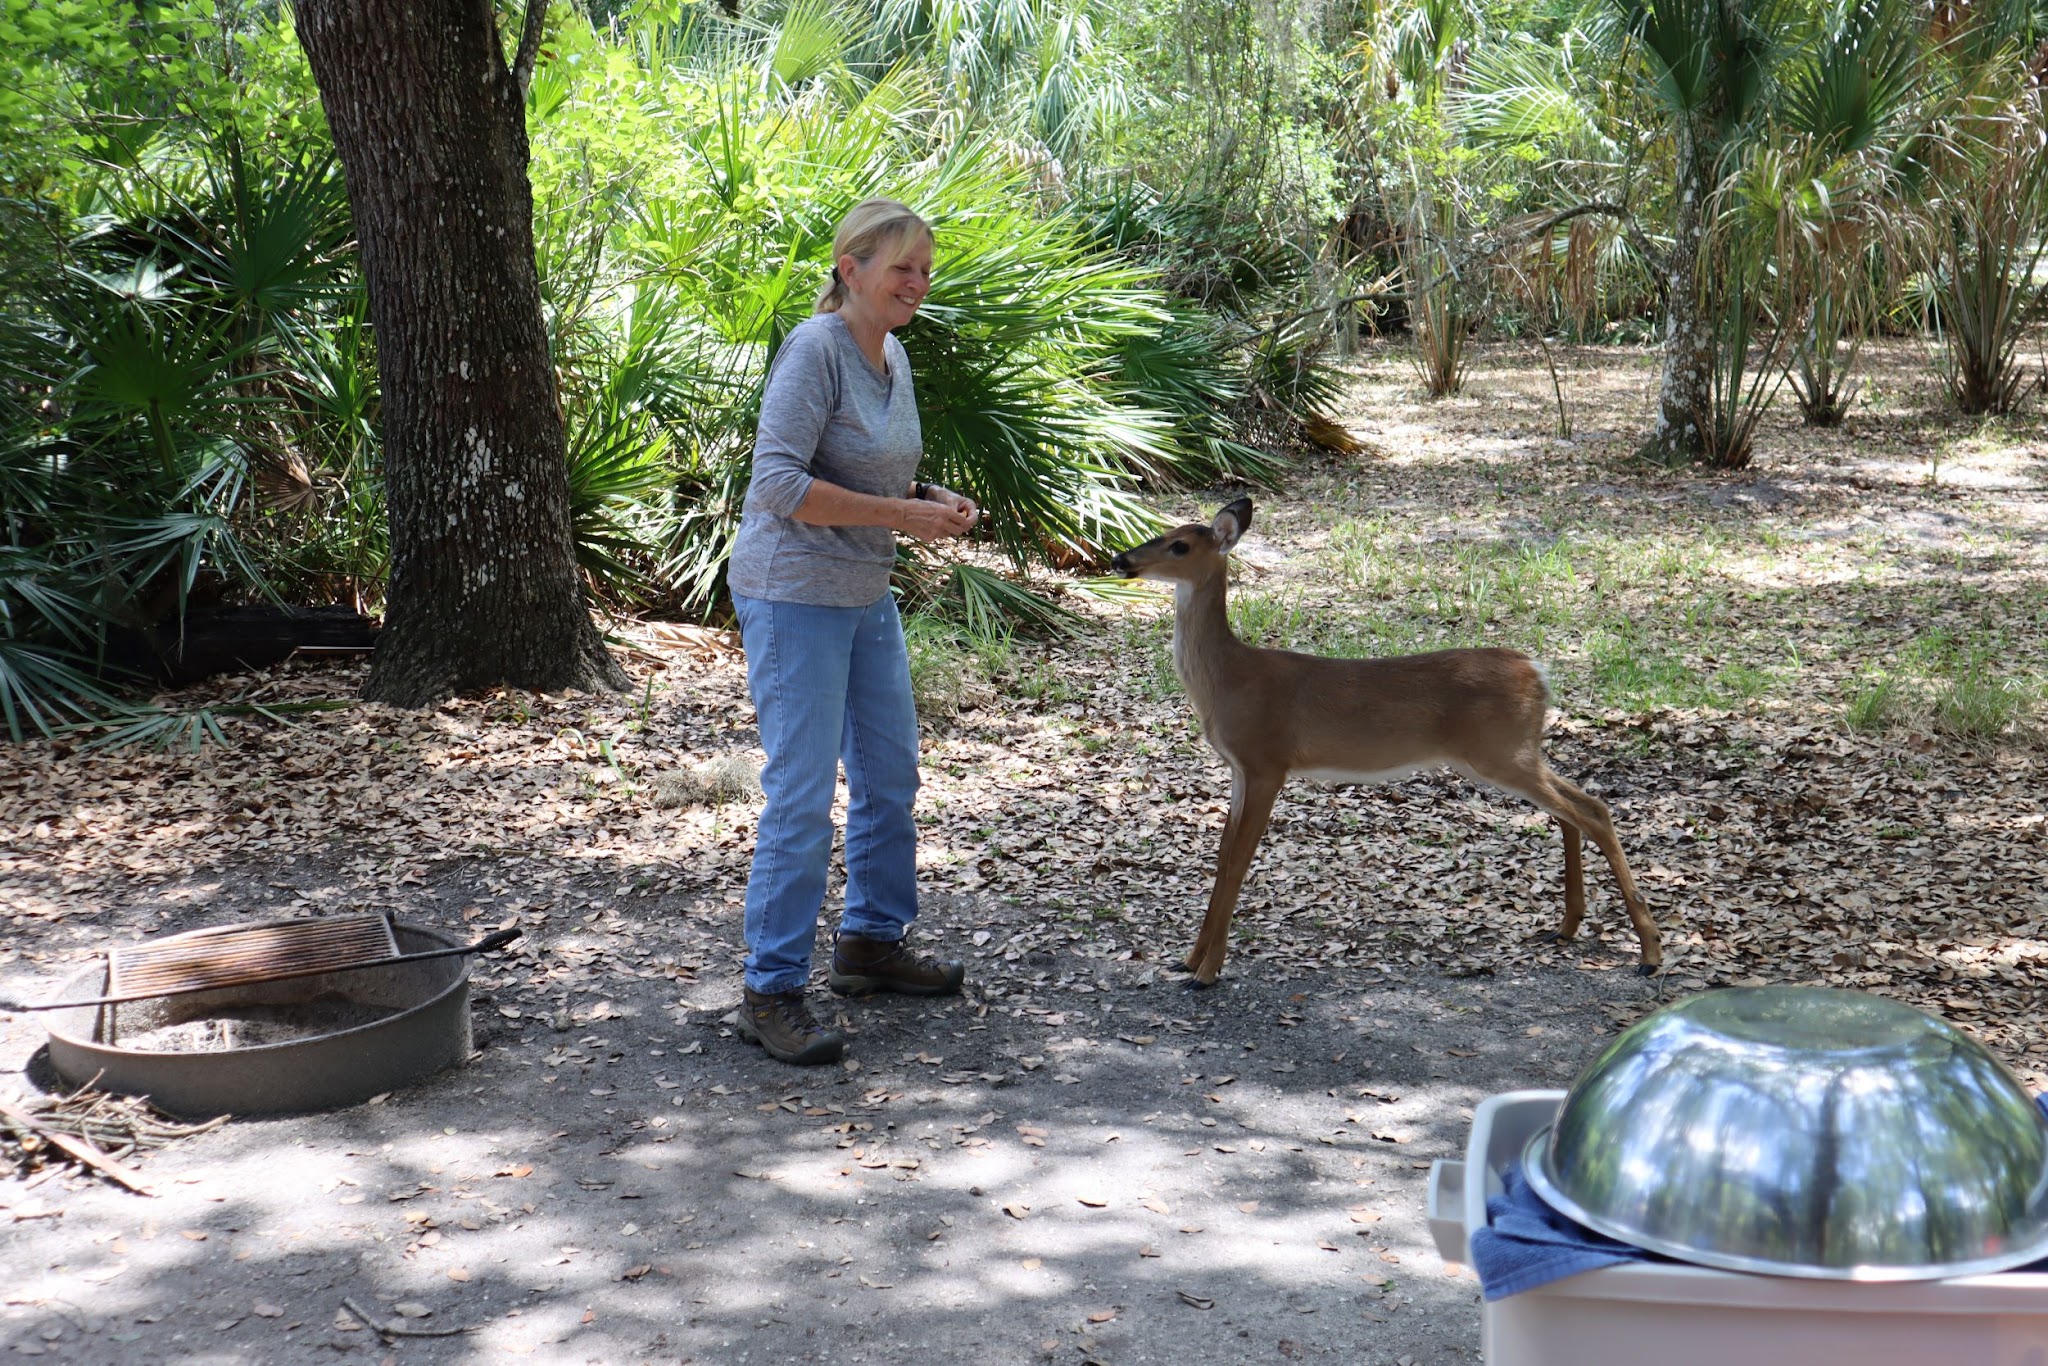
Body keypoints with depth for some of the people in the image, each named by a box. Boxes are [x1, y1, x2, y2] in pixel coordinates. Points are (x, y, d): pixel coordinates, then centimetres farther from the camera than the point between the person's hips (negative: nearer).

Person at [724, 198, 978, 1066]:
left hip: (865, 596, 9)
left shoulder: (892, 355, 9)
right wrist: (900, 515, -23)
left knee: (890, 774, 16)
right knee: (803, 793, -8)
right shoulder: (816, 349, -17)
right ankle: (771, 993, 0)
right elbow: (778, 484, -24)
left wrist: (931, 500, 2)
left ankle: (872, 940, 34)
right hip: (795, 597, -9)